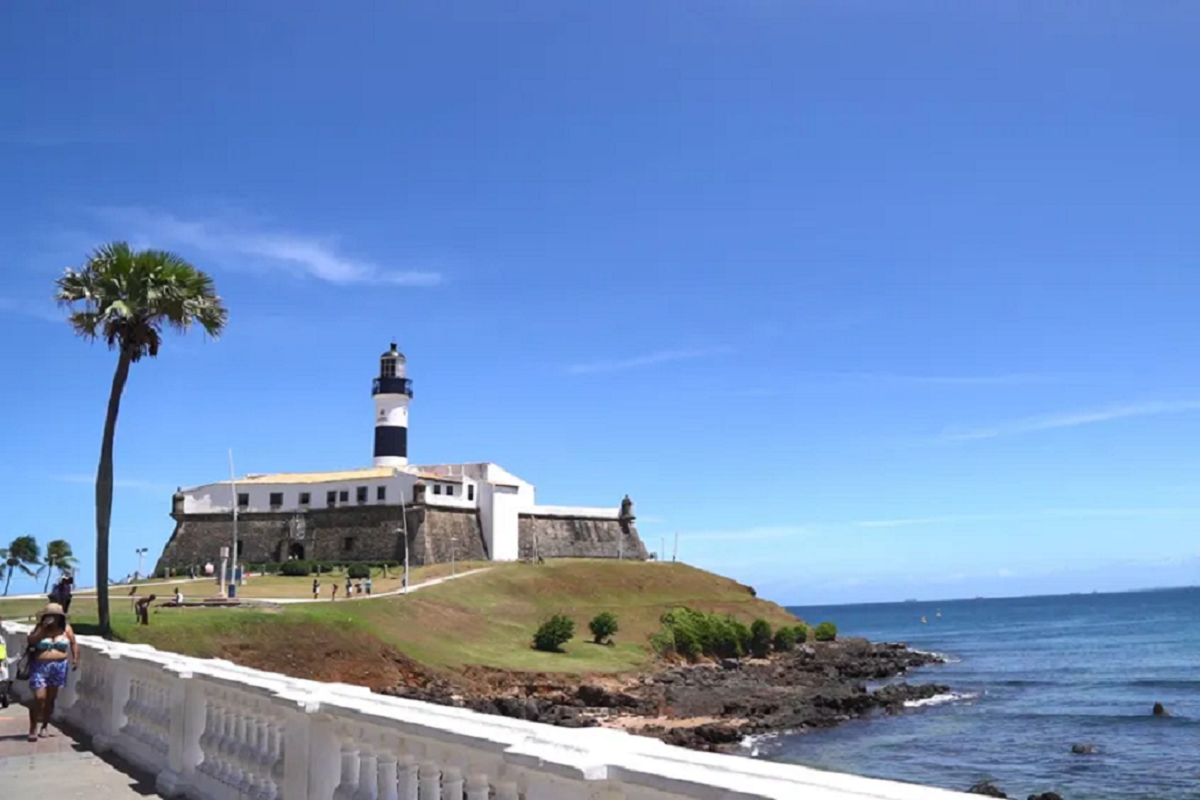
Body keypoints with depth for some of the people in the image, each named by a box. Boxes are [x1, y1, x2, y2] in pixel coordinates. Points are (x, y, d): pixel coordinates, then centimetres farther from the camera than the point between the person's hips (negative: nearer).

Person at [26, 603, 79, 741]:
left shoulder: (66, 628, 3)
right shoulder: (40, 628, -1)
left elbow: (74, 643, 8)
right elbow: (30, 641, -16)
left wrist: (75, 658, -3)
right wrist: (43, 628, -21)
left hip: (58, 667, 2)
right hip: (40, 667, -2)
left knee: (50, 699, 9)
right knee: (39, 698, -11)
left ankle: (45, 725, 23)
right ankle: (33, 727, -1)